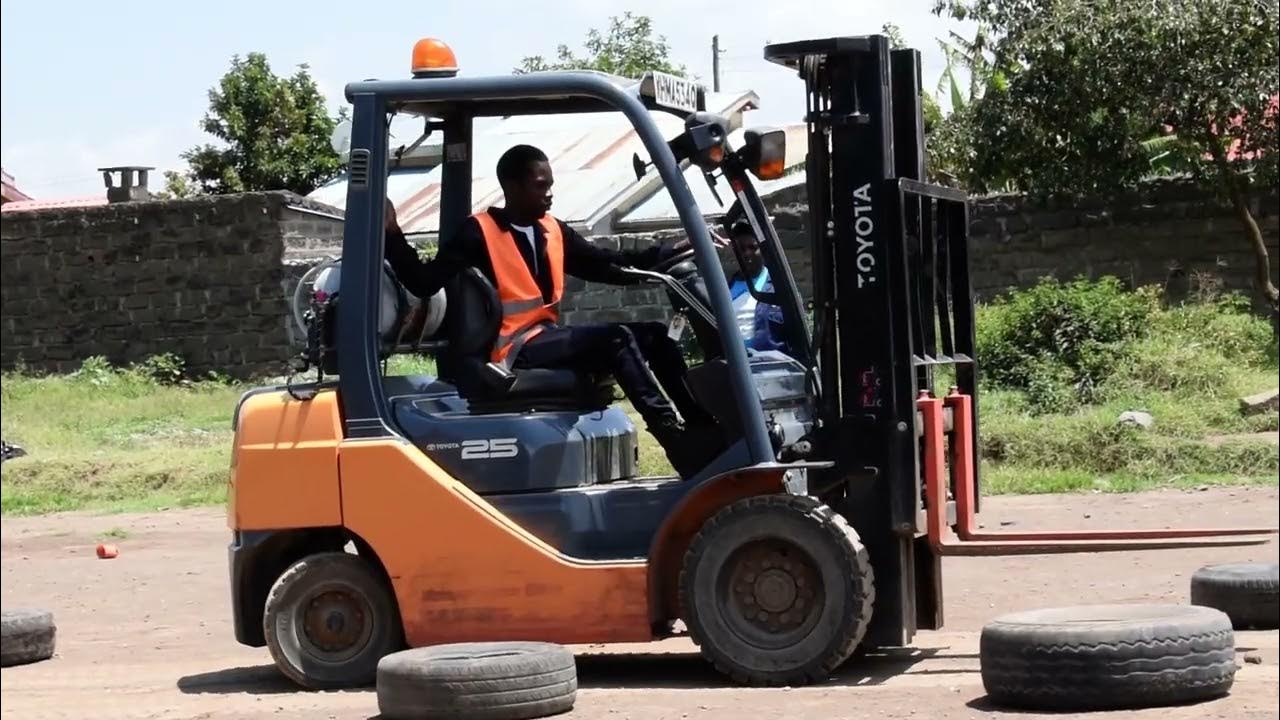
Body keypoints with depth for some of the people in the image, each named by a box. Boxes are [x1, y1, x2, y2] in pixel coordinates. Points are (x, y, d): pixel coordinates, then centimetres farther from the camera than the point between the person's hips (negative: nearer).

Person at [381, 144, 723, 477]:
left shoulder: (553, 231, 14)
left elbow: (609, 265, 16)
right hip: (516, 350, -8)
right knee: (617, 336, -25)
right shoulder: (478, 233, -6)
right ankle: (674, 437, -32)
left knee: (652, 334, -5)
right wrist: (393, 235, -24)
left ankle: (701, 428, -13)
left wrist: (678, 249, 10)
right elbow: (424, 283, -11)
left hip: (552, 339, 8)